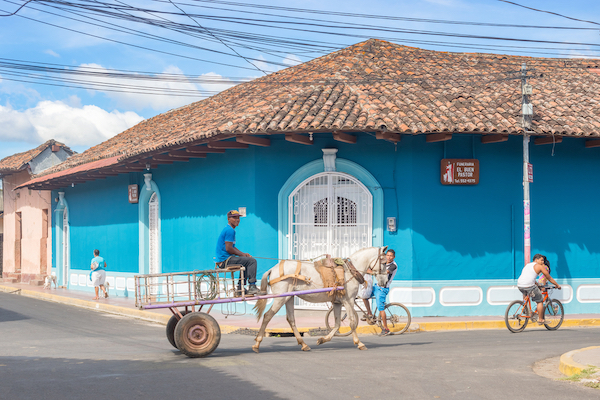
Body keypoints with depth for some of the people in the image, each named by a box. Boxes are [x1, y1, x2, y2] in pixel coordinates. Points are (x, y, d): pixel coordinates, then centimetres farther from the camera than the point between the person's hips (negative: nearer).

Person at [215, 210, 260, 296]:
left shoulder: (228, 229, 18)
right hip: (225, 260, -11)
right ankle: (252, 287, -12)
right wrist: (242, 254, -8)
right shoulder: (230, 230, -15)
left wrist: (243, 254, 10)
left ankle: (240, 289, 23)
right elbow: (228, 249, -21)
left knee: (247, 262, 27)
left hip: (222, 261, 11)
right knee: (252, 261, -12)